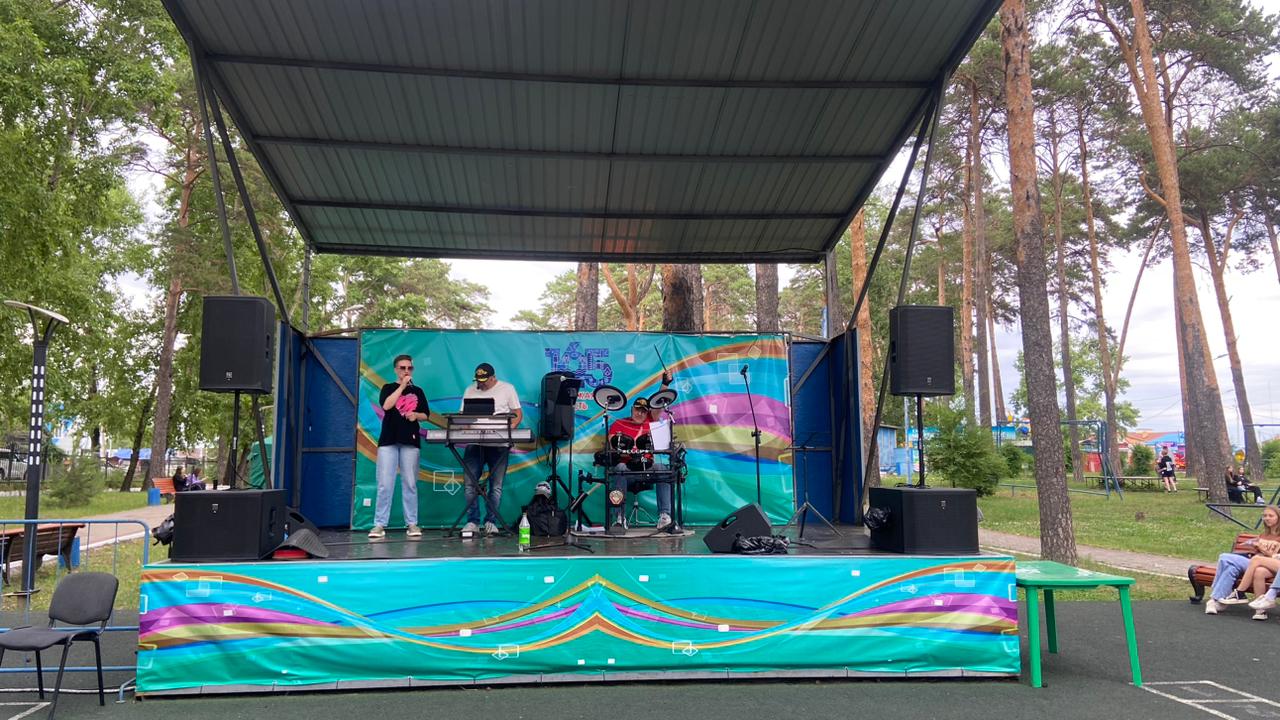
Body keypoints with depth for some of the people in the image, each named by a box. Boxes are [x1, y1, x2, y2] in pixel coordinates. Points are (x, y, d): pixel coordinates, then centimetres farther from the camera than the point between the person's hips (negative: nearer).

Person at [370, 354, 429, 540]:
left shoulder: (417, 391, 15)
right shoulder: (388, 388, 8)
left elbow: (426, 415, 14)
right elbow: (386, 405, -12)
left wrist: (415, 415, -7)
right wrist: (402, 386, -11)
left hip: (410, 441, 2)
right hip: (389, 440, -2)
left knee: (410, 484, 1)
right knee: (385, 484, -5)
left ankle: (412, 524, 5)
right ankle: (379, 524, -1)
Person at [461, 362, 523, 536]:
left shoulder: (507, 389, 5)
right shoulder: (470, 390, 12)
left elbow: (518, 413, 5)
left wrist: (510, 428, -14)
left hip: (499, 445, -2)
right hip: (474, 443, 2)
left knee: (496, 486, 0)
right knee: (470, 484, -2)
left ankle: (491, 522, 8)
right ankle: (472, 521, 6)